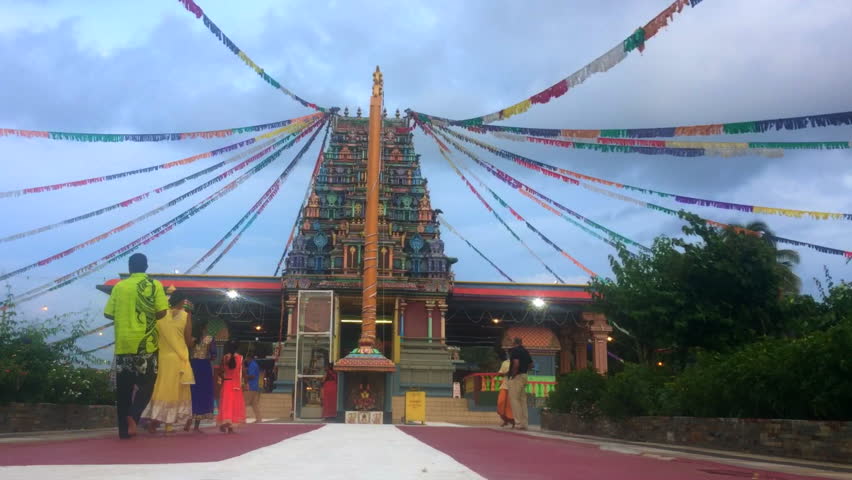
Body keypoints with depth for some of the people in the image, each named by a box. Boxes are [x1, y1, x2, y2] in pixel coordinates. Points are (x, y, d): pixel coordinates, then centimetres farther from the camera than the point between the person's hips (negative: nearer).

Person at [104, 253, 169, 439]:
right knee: (146, 383, 8)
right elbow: (161, 312, -7)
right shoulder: (155, 285, -1)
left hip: (123, 343, 2)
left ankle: (123, 428, 10)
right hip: (146, 342, -2)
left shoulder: (119, 286, 4)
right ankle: (133, 415, -15)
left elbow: (108, 314, 4)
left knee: (123, 387, 9)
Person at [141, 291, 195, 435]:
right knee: (175, 391, 3)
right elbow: (188, 340, -3)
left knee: (161, 389, 12)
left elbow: (156, 335, 8)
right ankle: (168, 425, 0)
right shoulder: (186, 315, -4)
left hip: (162, 357, 3)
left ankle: (153, 420, 5)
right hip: (179, 358, -3)